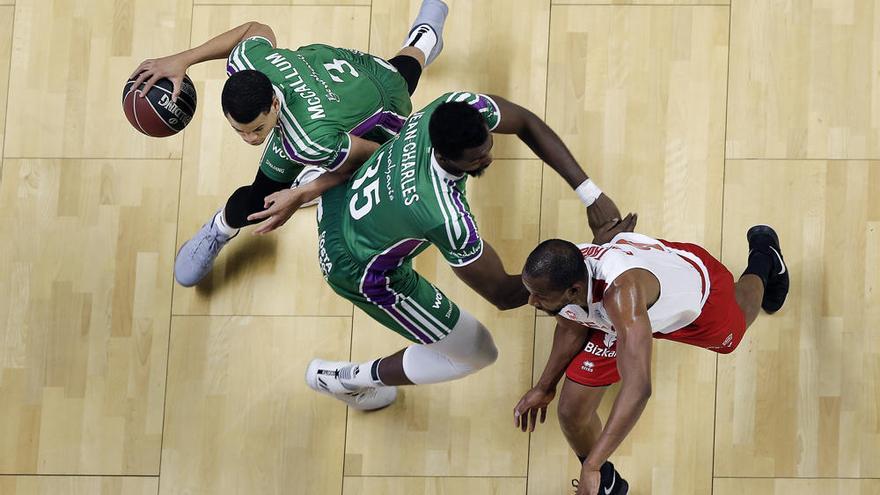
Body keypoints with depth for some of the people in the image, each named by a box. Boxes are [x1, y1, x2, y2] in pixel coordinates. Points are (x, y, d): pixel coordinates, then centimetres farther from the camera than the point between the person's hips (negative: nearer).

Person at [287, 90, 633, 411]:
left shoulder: (462, 109, -29)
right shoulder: (445, 217, -43)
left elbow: (526, 123, -10)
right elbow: (502, 294, -28)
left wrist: (589, 192, -17)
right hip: (358, 273, -6)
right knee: (477, 353, 10)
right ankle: (343, 379, 26)